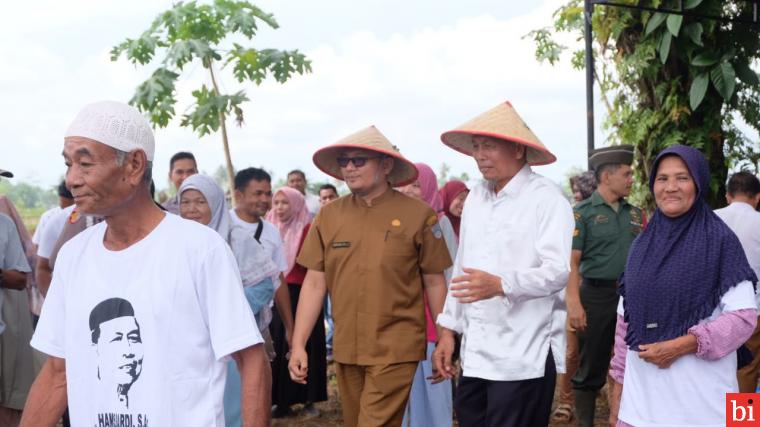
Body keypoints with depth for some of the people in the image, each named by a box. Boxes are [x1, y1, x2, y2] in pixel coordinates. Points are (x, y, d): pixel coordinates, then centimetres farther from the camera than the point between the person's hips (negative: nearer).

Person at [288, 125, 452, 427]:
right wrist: (298, 344, 0)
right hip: (346, 349, 4)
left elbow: (434, 282, -1)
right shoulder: (328, 216, 2)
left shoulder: (418, 215, -6)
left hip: (395, 349, -4)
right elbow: (314, 283, 4)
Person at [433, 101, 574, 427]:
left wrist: (501, 285, -33)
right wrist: (448, 331, 14)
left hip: (525, 356, -6)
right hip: (475, 353, 6)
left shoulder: (546, 199, -8)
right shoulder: (475, 198, 13)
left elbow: (557, 271, -18)